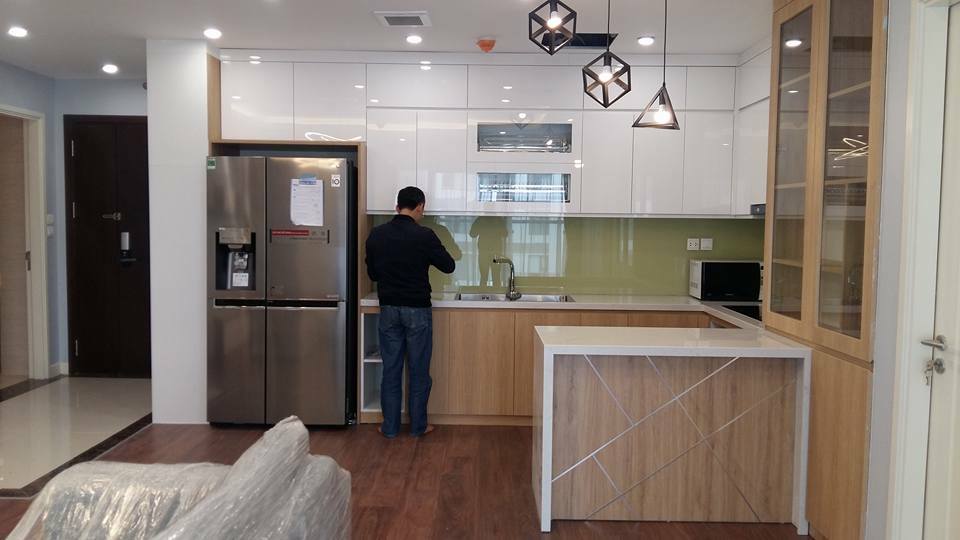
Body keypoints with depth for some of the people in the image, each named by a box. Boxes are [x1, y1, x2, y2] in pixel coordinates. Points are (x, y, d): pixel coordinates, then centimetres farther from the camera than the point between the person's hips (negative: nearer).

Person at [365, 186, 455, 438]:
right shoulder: (424, 236, -12)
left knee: (391, 370, 10)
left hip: (388, 309, 3)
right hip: (418, 310, -3)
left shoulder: (376, 235, 0)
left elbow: (372, 273, 10)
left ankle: (390, 427, 17)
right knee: (419, 371, 8)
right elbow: (449, 266, -2)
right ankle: (418, 426, 17)